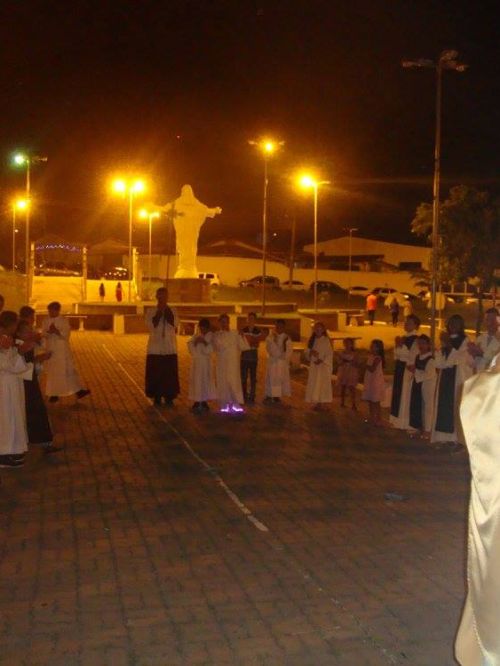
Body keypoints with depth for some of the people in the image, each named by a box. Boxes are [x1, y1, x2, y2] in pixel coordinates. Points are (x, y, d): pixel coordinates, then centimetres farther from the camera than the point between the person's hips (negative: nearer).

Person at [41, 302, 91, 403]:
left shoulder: (64, 320, -4)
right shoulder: (46, 321, 4)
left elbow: (66, 334, -10)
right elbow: (43, 334, -1)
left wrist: (57, 331, -26)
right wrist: (49, 332, -22)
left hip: (63, 350, -2)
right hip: (51, 350, 2)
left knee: (68, 370, 0)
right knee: (52, 372, 4)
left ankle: (78, 391, 3)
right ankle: (53, 394, 12)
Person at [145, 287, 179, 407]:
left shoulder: (172, 311, 6)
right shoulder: (151, 311, 3)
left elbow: (174, 324, -11)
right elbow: (151, 326, -11)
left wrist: (166, 309, -11)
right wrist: (159, 311, -12)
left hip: (170, 348, 1)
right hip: (155, 348, -1)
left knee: (169, 374, 2)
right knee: (155, 374, 2)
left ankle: (169, 397, 12)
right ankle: (157, 397, 13)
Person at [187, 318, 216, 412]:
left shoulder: (210, 337, 2)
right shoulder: (195, 336, 7)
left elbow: (210, 349, -8)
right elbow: (191, 348, 0)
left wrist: (204, 342, -19)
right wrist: (195, 342, -15)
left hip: (206, 363, -1)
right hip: (197, 362, 1)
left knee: (206, 381, -1)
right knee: (196, 381, -1)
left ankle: (204, 401, 7)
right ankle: (196, 402, 6)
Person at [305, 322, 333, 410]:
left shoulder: (326, 340, -6)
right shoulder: (312, 340, 11)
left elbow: (330, 353, -9)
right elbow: (307, 351, 13)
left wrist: (322, 360, -20)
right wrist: (311, 352, -9)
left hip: (324, 365, -6)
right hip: (314, 365, 6)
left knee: (323, 384, -8)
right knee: (313, 384, 2)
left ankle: (323, 403, -7)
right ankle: (316, 403, 6)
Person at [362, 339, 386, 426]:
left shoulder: (377, 358, -17)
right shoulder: (371, 356, 9)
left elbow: (372, 369, -26)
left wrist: (366, 365, -15)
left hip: (376, 382, -9)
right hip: (370, 381, 9)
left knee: (376, 402, -3)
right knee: (370, 401, 16)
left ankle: (379, 420, 4)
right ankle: (372, 418, 27)